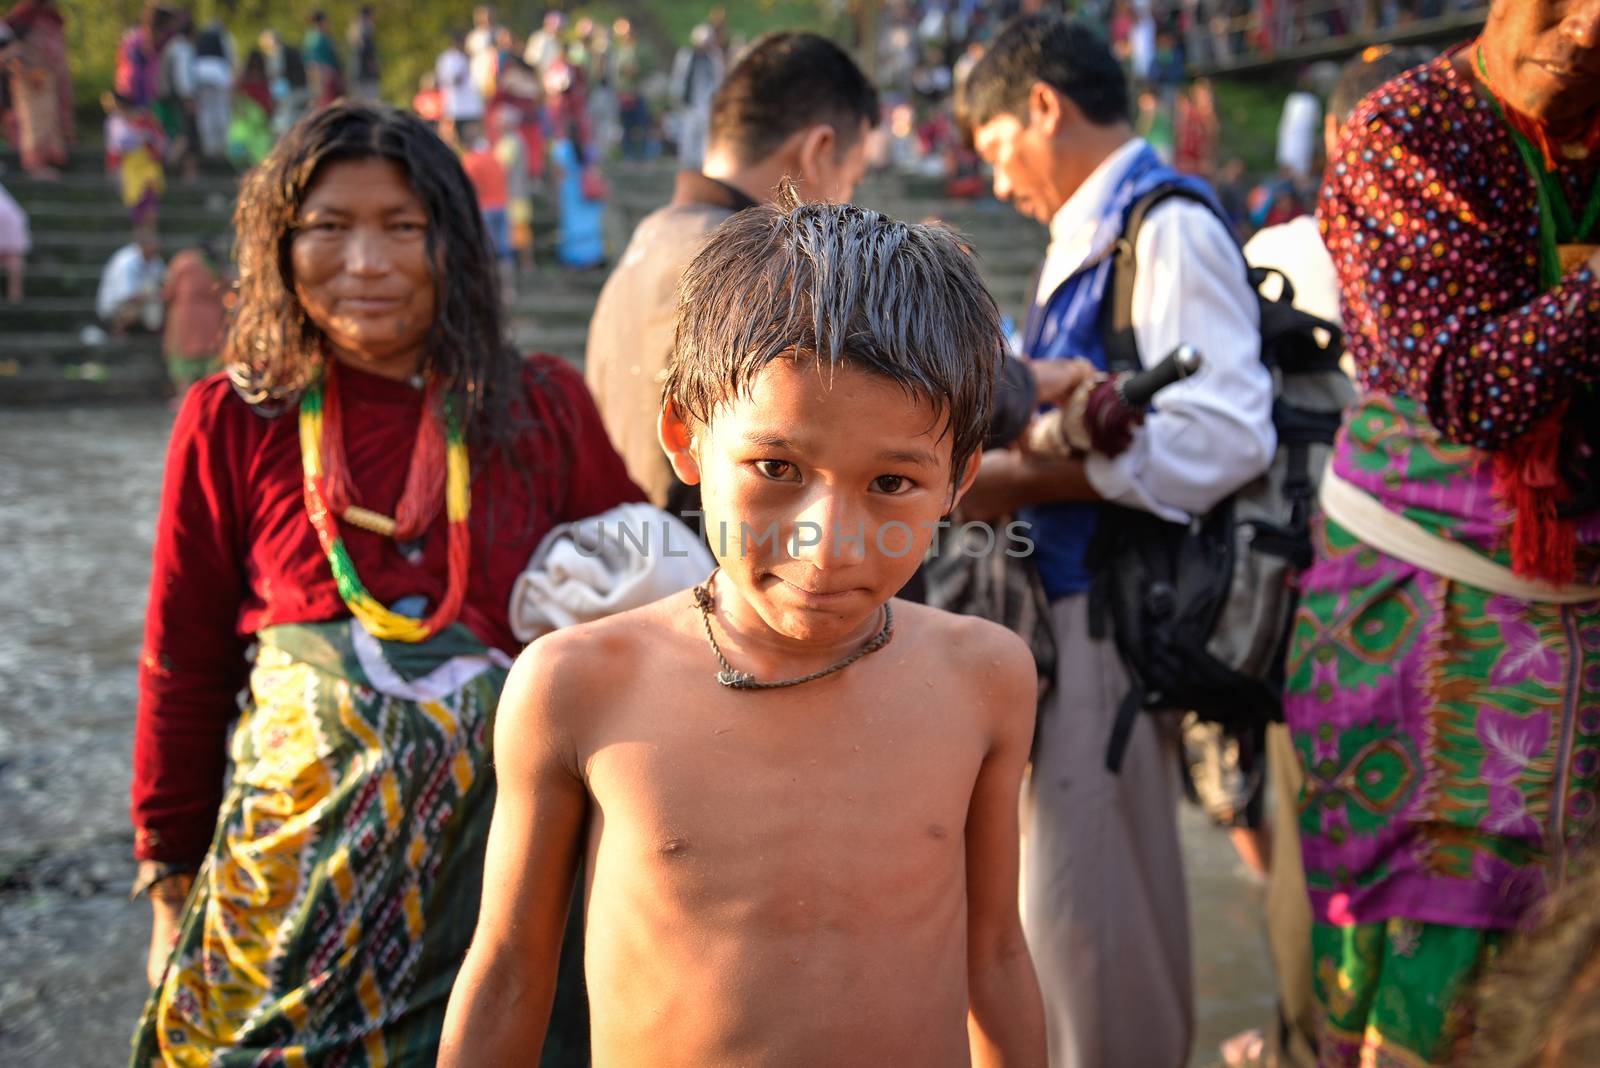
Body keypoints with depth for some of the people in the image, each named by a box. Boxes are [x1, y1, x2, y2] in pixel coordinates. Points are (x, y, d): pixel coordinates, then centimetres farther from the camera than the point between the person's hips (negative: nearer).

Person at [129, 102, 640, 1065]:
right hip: (298, 848, 0)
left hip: (500, 848, 1)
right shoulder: (233, 423, -1)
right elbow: (184, 670, 5)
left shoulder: (543, 408, 0)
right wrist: (171, 875, 8)